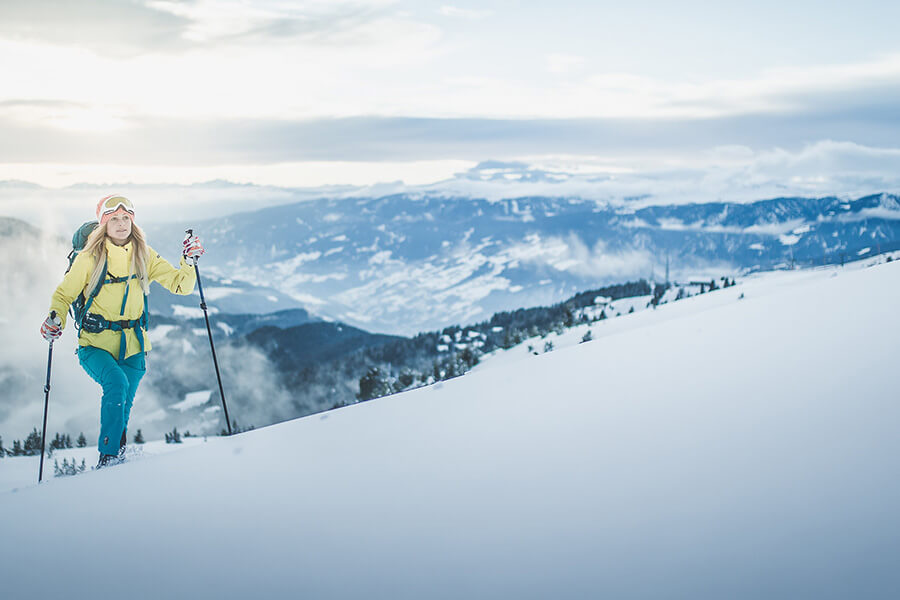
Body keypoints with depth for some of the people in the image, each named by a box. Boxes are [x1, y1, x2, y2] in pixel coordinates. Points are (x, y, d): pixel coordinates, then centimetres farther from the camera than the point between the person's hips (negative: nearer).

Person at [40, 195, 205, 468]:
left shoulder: (144, 256, 3)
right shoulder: (90, 258, -5)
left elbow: (180, 285, 4)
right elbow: (64, 294, 4)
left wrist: (189, 262, -14)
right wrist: (55, 320, -15)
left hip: (132, 346, 3)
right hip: (96, 344, -3)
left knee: (121, 408, 1)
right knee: (117, 384, -28)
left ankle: (116, 460, 25)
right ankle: (108, 456, -18)